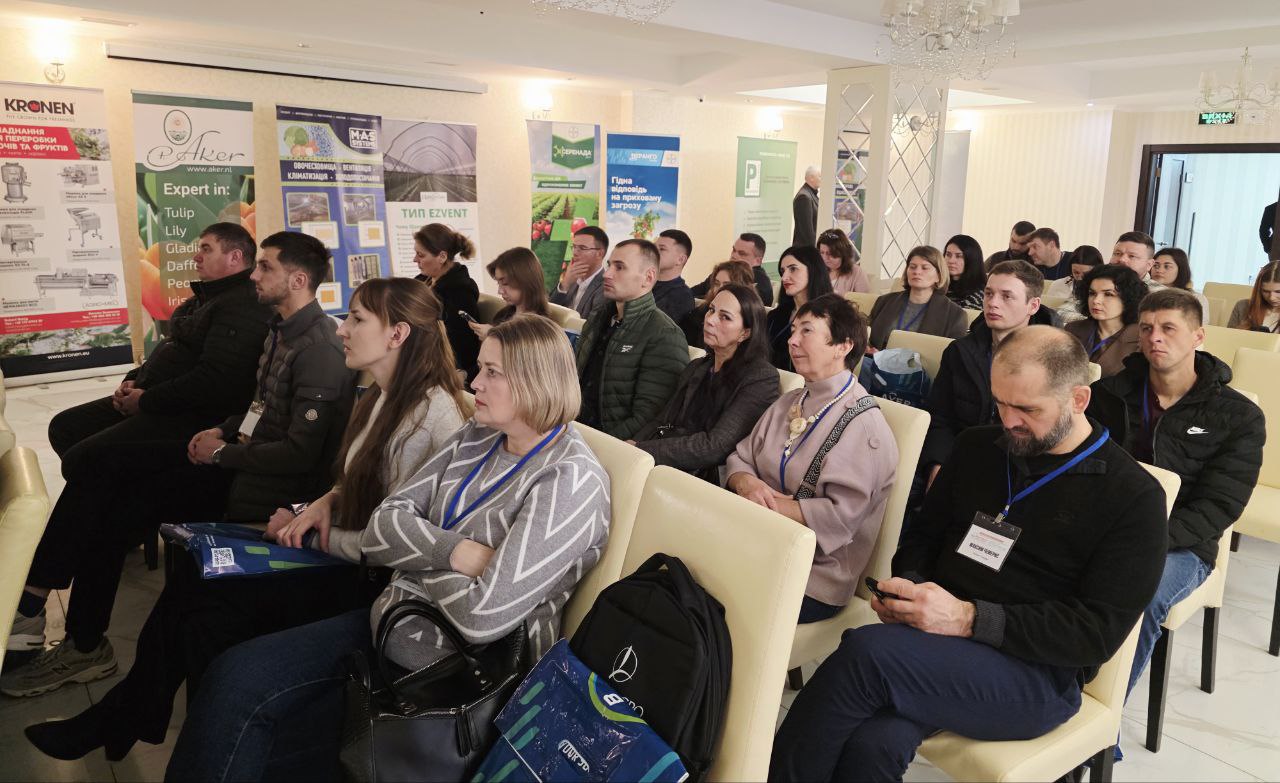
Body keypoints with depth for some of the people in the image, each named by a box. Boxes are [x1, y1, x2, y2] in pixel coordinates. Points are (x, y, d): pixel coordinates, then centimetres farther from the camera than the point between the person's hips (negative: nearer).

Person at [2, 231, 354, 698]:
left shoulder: (319, 351, -23)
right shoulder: (282, 328, 8)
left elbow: (301, 453, -26)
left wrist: (223, 453, -16)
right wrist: (224, 431, 4)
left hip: (268, 486, -9)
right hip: (244, 453, 9)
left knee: (118, 514, -9)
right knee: (111, 463, 1)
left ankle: (85, 648, 8)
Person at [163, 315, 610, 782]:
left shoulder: (571, 481, -20)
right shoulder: (477, 437, 4)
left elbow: (484, 616, -27)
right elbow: (382, 526, 0)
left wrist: (417, 547, -9)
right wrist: (453, 551, -19)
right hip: (394, 623, 7)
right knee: (234, 672, -5)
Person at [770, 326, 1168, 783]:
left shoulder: (1134, 496, -3)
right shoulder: (977, 448, 13)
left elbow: (1100, 631, -10)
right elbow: (924, 537, 20)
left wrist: (969, 618, -21)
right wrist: (909, 588, -4)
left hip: (1038, 673, -4)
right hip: (936, 635, 4)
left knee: (866, 652, -31)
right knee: (870, 743, -32)